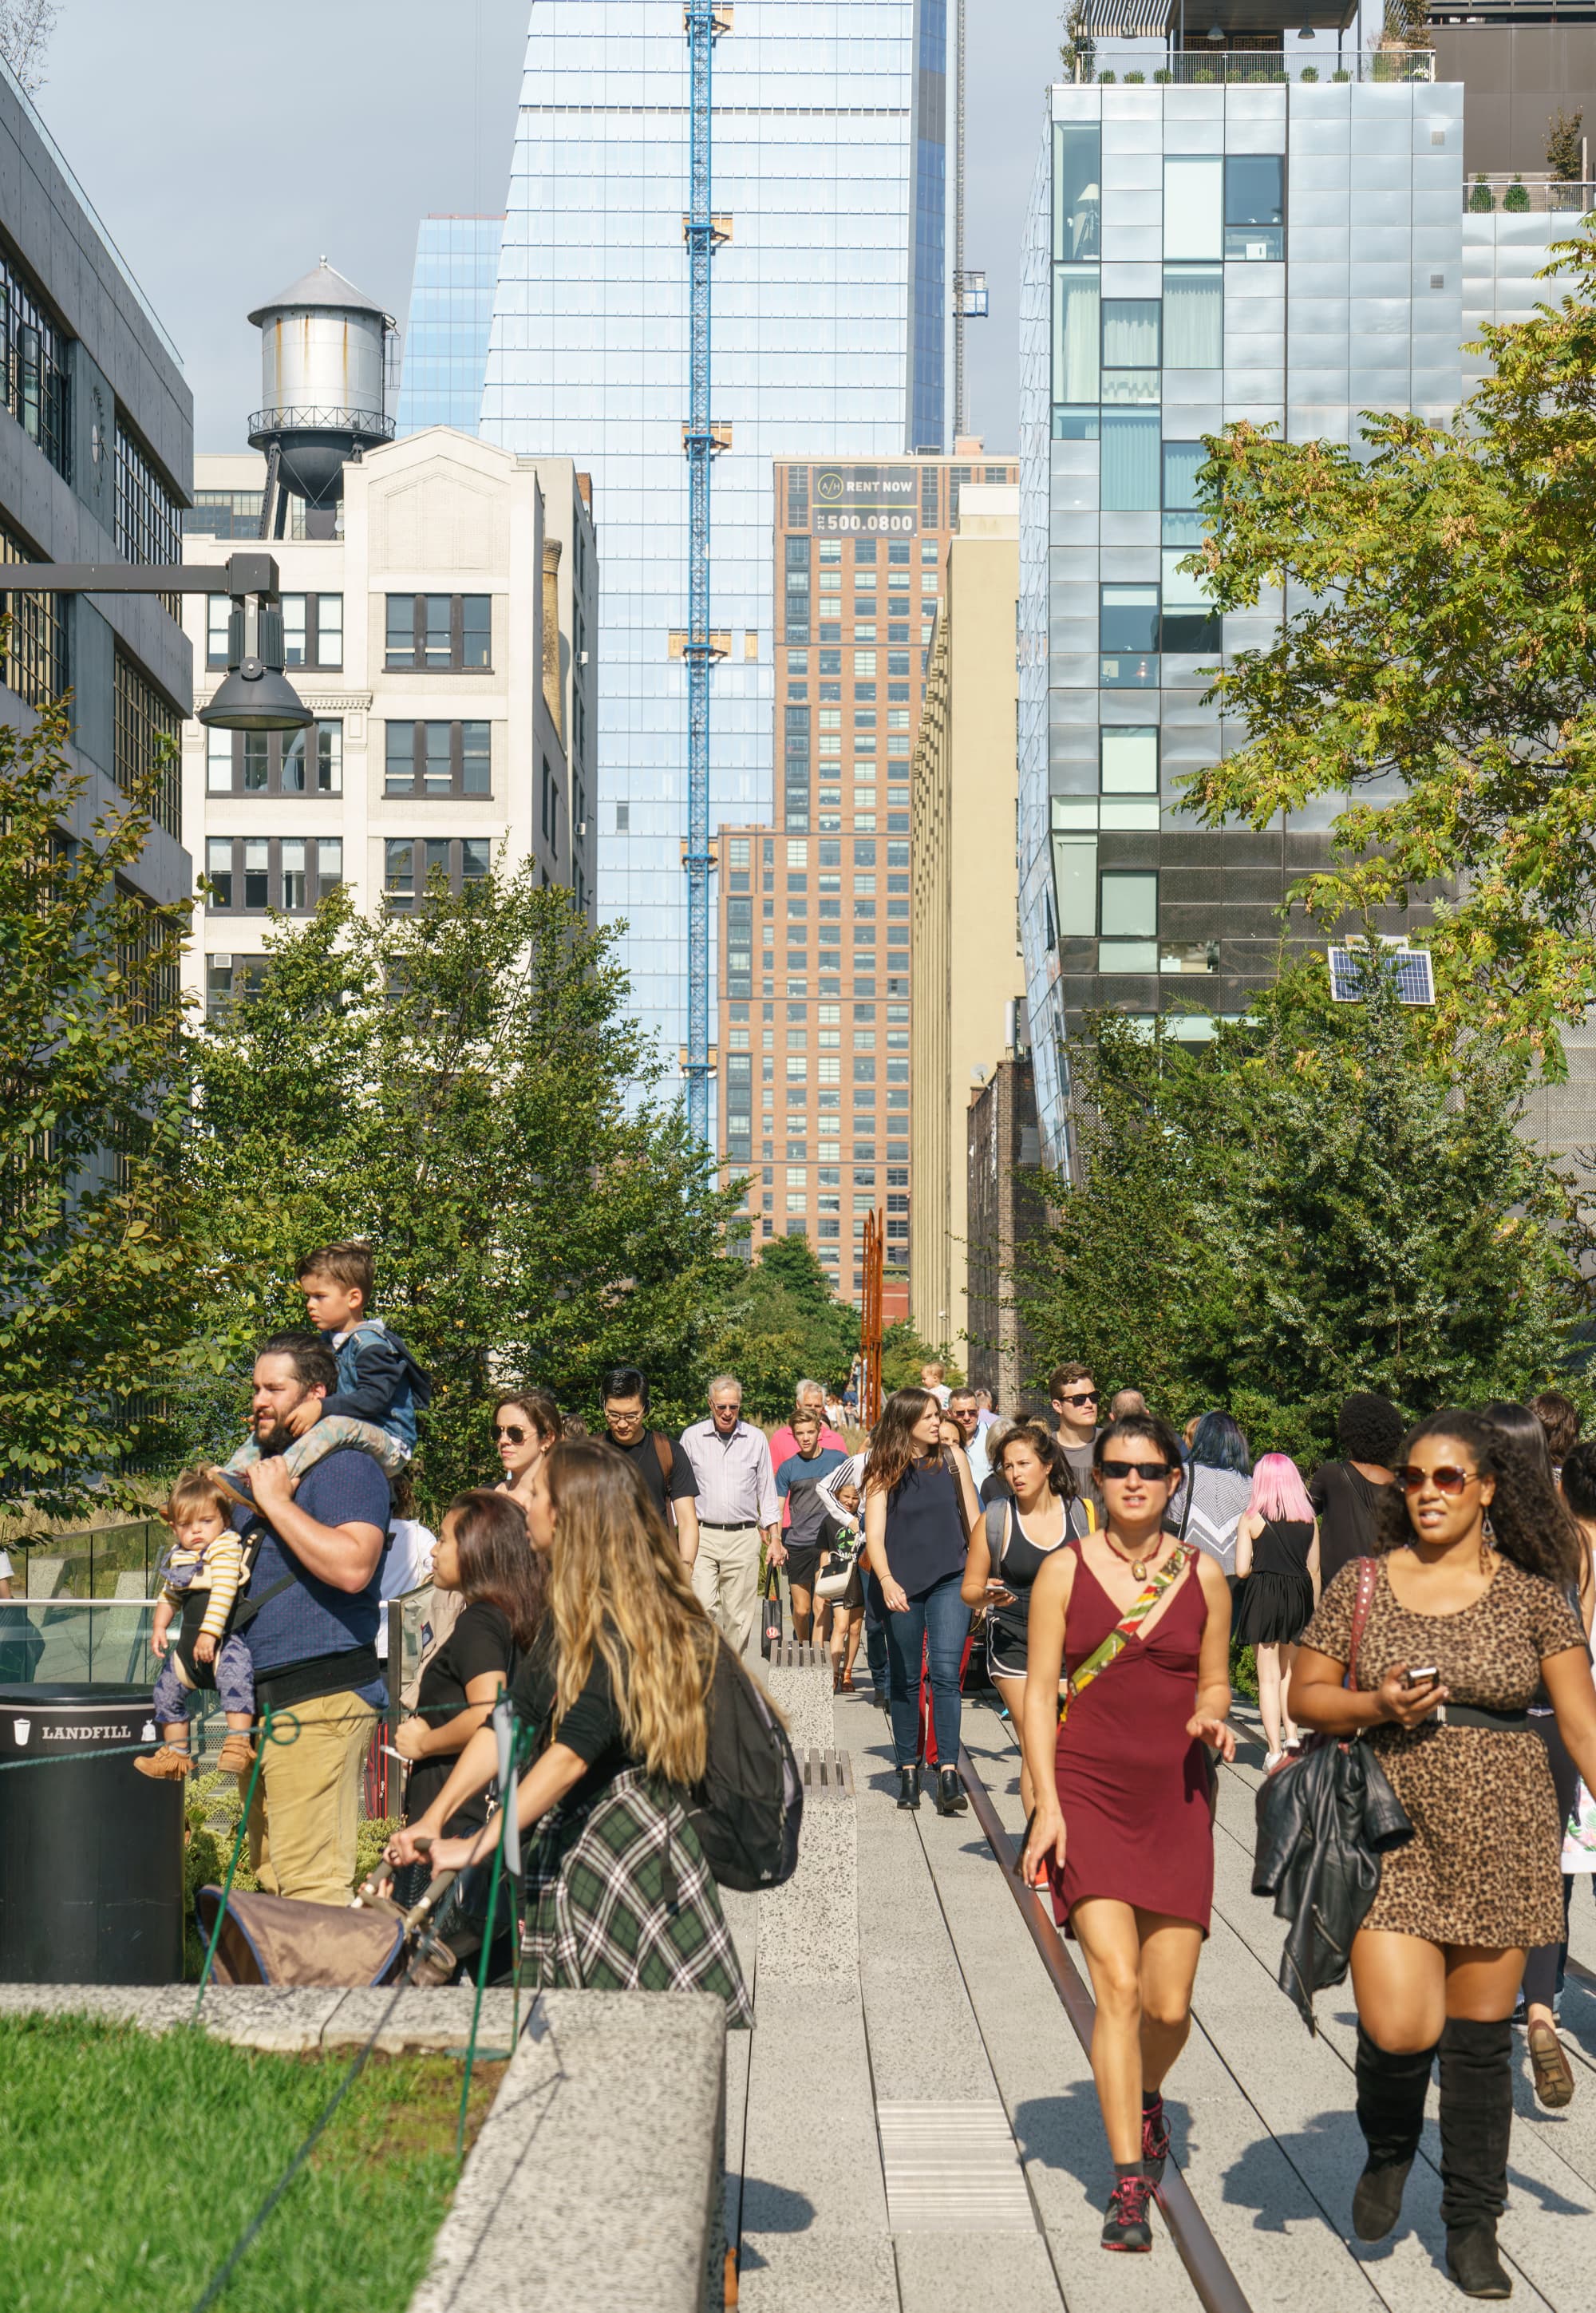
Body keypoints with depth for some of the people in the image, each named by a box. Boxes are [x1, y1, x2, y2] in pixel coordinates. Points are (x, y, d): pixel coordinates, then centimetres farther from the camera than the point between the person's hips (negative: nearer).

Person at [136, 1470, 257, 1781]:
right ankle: (175, 1754, 28)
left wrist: (209, 1632, -29)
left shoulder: (225, 1548, -12)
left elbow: (224, 1591, -23)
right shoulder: (177, 1558, 12)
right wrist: (160, 1627, 11)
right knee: (168, 1685, 13)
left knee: (235, 1671, -34)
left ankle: (239, 1745, -36)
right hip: (189, 1643, 9)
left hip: (224, 1638, -8)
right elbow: (169, 1596, 25)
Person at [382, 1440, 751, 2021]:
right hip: (565, 1838, 9)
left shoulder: (624, 1619, -18)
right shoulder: (568, 1612, 10)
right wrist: (433, 1819, -4)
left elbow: (573, 1750, -26)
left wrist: (477, 1846, -29)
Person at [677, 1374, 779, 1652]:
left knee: (739, 1615, 1)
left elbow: (767, 1491, 14)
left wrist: (774, 1538, 9)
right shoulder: (692, 1437, 5)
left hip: (744, 1538, 1)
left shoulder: (756, 1439, 8)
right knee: (703, 1607, -16)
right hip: (702, 1535, -1)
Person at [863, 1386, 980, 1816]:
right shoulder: (884, 1470, 0)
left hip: (950, 1581, 0)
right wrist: (886, 1580, -24)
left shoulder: (952, 1457, 5)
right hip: (902, 1586, 0)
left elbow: (973, 1520, 12)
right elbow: (874, 1533, -7)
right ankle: (908, 1770, 19)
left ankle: (948, 1773, -17)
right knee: (905, 1680, 8)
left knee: (946, 1673, -13)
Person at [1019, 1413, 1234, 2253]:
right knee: (1118, 1987, -11)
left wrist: (1211, 1720, -8)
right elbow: (1038, 1691, -1)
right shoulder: (1066, 1571, 0)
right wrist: (1047, 1803, -8)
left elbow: (1214, 1682, 15)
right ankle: (1128, 2184, -1)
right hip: (1088, 1795, -2)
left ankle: (1146, 2097, 37)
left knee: (1169, 2005, 1)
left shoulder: (1203, 1575, 5)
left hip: (1176, 1799, 2)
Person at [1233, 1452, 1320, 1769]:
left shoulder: (1250, 1519, -6)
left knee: (1268, 1677, 3)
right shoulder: (1308, 1519, 3)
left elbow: (1241, 1570, -9)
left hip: (1263, 1595, -3)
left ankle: (1275, 1750, 1)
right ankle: (1291, 1735, 8)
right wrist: (1313, 1612, 15)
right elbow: (1314, 1570, 7)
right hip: (1299, 1596, 3)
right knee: (1289, 1672, 20)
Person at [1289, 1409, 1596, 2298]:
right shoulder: (1361, 1585, 2)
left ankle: (1473, 2227, 23)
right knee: (1399, 2029, -12)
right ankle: (1389, 2148, 23)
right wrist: (1375, 1706, -12)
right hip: (1392, 1832, 0)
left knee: (1479, 2037, 6)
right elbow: (1305, 1696, 7)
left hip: (1502, 1834, 0)